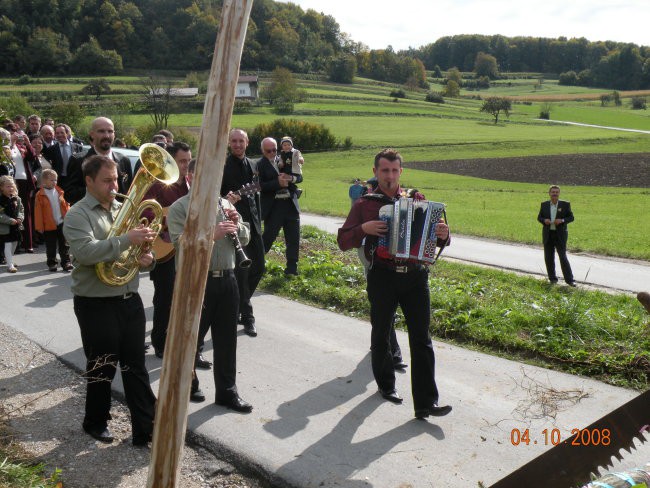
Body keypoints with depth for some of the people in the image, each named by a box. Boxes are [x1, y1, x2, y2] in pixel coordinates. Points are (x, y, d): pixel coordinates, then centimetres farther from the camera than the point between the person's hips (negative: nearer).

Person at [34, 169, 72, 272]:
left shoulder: (60, 192, 3)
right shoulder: (40, 195, -7)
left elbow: (66, 205, 7)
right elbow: (38, 212, -6)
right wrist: (39, 226, -8)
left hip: (62, 223, 2)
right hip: (49, 225, -2)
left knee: (64, 245, 7)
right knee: (51, 247, 9)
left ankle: (66, 263, 13)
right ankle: (51, 264, 21)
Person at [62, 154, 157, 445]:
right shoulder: (78, 214, -8)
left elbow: (136, 250, 19)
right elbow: (85, 252, -26)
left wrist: (146, 259, -4)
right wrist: (127, 239, -28)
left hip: (129, 299, 5)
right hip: (96, 305, -5)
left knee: (135, 366, 8)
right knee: (103, 368, 9)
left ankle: (146, 428, 14)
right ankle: (96, 423, 31)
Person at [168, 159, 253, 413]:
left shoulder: (225, 204, 11)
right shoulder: (179, 208, -4)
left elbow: (244, 239, 11)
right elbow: (181, 244, -18)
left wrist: (237, 224, -9)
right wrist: (212, 234, -28)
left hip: (227, 279, 5)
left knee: (226, 339, 10)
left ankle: (227, 391, 22)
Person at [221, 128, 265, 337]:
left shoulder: (252, 165, 14)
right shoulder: (222, 165, -7)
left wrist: (258, 221, 15)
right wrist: (226, 199, -29)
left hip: (253, 224, 7)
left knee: (259, 267, 9)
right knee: (242, 270, -4)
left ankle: (239, 304, 29)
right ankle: (247, 316, 7)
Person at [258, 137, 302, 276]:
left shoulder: (284, 161, 12)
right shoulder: (260, 165, -3)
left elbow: (299, 177, 10)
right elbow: (261, 186, -14)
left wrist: (291, 178, -11)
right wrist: (278, 183, -20)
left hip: (291, 205, 5)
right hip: (273, 206, -5)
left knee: (294, 238, 7)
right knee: (268, 237, 1)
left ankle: (292, 268, 18)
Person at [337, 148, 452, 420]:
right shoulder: (365, 204, 3)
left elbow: (436, 236, 13)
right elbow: (343, 241, 2)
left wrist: (443, 235, -11)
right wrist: (364, 229, -16)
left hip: (415, 276, 1)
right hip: (382, 277, -1)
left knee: (421, 339, -2)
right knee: (381, 336, 13)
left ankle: (425, 403, 1)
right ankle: (386, 385, 36)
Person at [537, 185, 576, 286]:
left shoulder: (565, 204, 0)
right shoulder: (544, 205, 6)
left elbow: (571, 217, 1)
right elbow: (539, 217, 10)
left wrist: (562, 220, -17)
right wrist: (544, 220, -12)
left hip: (560, 235, -3)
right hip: (548, 235, 3)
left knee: (563, 257, -6)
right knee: (548, 258, 6)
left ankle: (569, 280, 0)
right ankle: (552, 278, 18)